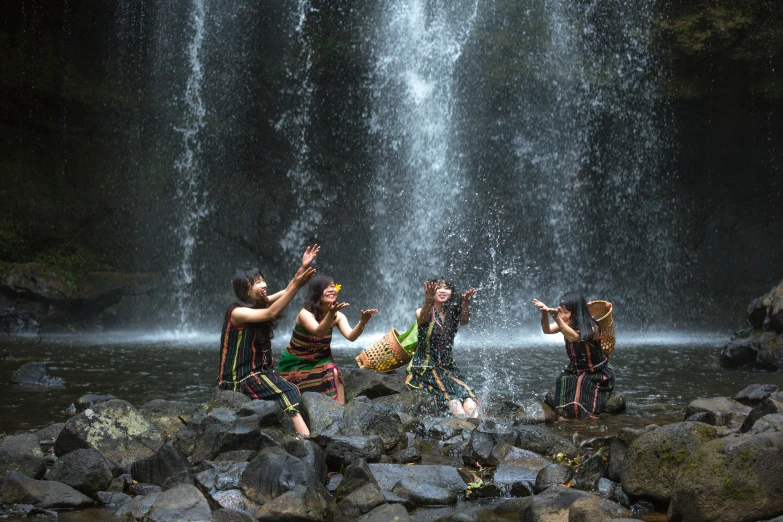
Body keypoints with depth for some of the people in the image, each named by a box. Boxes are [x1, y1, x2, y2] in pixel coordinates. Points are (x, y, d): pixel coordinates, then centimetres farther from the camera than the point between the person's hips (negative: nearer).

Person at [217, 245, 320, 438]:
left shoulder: (260, 303, 9)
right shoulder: (237, 312, -16)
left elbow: (285, 292, 0)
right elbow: (271, 314, -30)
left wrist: (303, 268, -16)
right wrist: (296, 285, -36)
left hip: (260, 370, 9)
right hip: (241, 377, -9)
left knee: (290, 390, -12)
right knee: (288, 391, -25)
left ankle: (303, 433, -22)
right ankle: (305, 436, -36)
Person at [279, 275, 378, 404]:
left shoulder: (338, 316, -10)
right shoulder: (306, 314, -25)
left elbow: (351, 336, -26)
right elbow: (319, 332, -43)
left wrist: (362, 322, -46)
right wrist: (331, 313, -60)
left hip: (319, 361, 4)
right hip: (296, 364, -4)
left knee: (334, 373, -24)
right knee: (330, 373, -24)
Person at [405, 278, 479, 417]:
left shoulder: (452, 314, 6)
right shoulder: (422, 312, -5)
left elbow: (464, 320, -19)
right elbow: (423, 317, -31)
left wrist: (466, 304, -43)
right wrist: (428, 300, -55)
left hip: (447, 366, 4)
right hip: (425, 367, -4)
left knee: (471, 406, -22)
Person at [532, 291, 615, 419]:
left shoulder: (592, 328, -25)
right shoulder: (568, 324, -6)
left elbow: (573, 337, -44)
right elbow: (547, 330, -16)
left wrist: (557, 318, -55)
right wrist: (545, 313, -34)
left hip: (597, 374, -6)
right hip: (575, 370, 6)